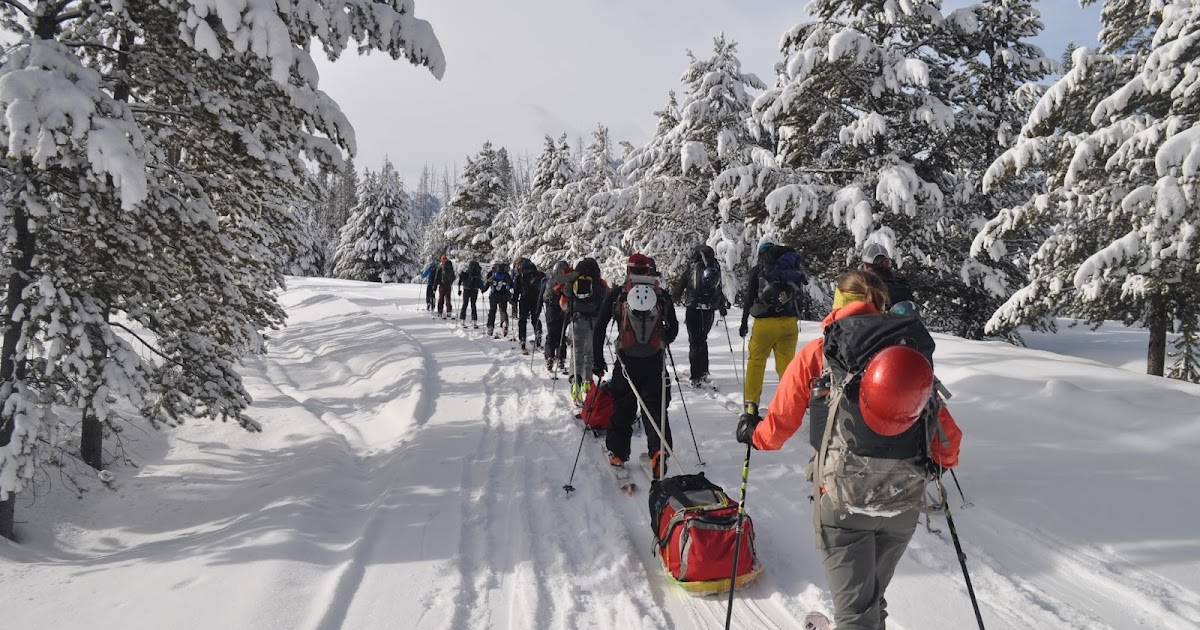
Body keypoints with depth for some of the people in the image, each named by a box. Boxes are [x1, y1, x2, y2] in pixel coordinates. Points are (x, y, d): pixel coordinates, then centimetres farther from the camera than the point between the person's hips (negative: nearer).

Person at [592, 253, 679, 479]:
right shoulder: (663, 296, 1)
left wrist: (598, 360, 7)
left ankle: (617, 454, 22)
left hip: (626, 362, 0)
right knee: (656, 410, 8)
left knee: (622, 409, 15)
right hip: (655, 363, 0)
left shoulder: (616, 295, 0)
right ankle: (659, 454, -6)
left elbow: (599, 328, 0)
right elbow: (673, 329, 8)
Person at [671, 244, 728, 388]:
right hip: (709, 311, 4)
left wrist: (671, 300, 14)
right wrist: (722, 307, 29)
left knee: (695, 341, 2)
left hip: (694, 310, -4)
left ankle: (696, 377, -3)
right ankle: (703, 372, 26)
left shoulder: (692, 268, -7)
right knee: (702, 340, 21)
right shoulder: (716, 269, 4)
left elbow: (679, 288, -2)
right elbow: (720, 290, 14)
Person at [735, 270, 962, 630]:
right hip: (904, 501, 4)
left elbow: (779, 424, 1)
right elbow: (946, 435, 8)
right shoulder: (914, 352, 4)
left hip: (843, 498, -4)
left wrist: (752, 433, 23)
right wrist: (944, 461, 31)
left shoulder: (817, 354, -4)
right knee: (872, 597, 25)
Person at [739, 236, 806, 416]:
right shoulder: (792, 268, 9)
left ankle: (751, 404, 5)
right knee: (786, 364, 8)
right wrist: (796, 321, 23)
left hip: (764, 322, -2)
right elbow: (798, 296, 14)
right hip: (789, 322, 2)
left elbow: (749, 298, 0)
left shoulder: (757, 271, 1)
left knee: (756, 362, 8)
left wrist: (744, 322, 9)